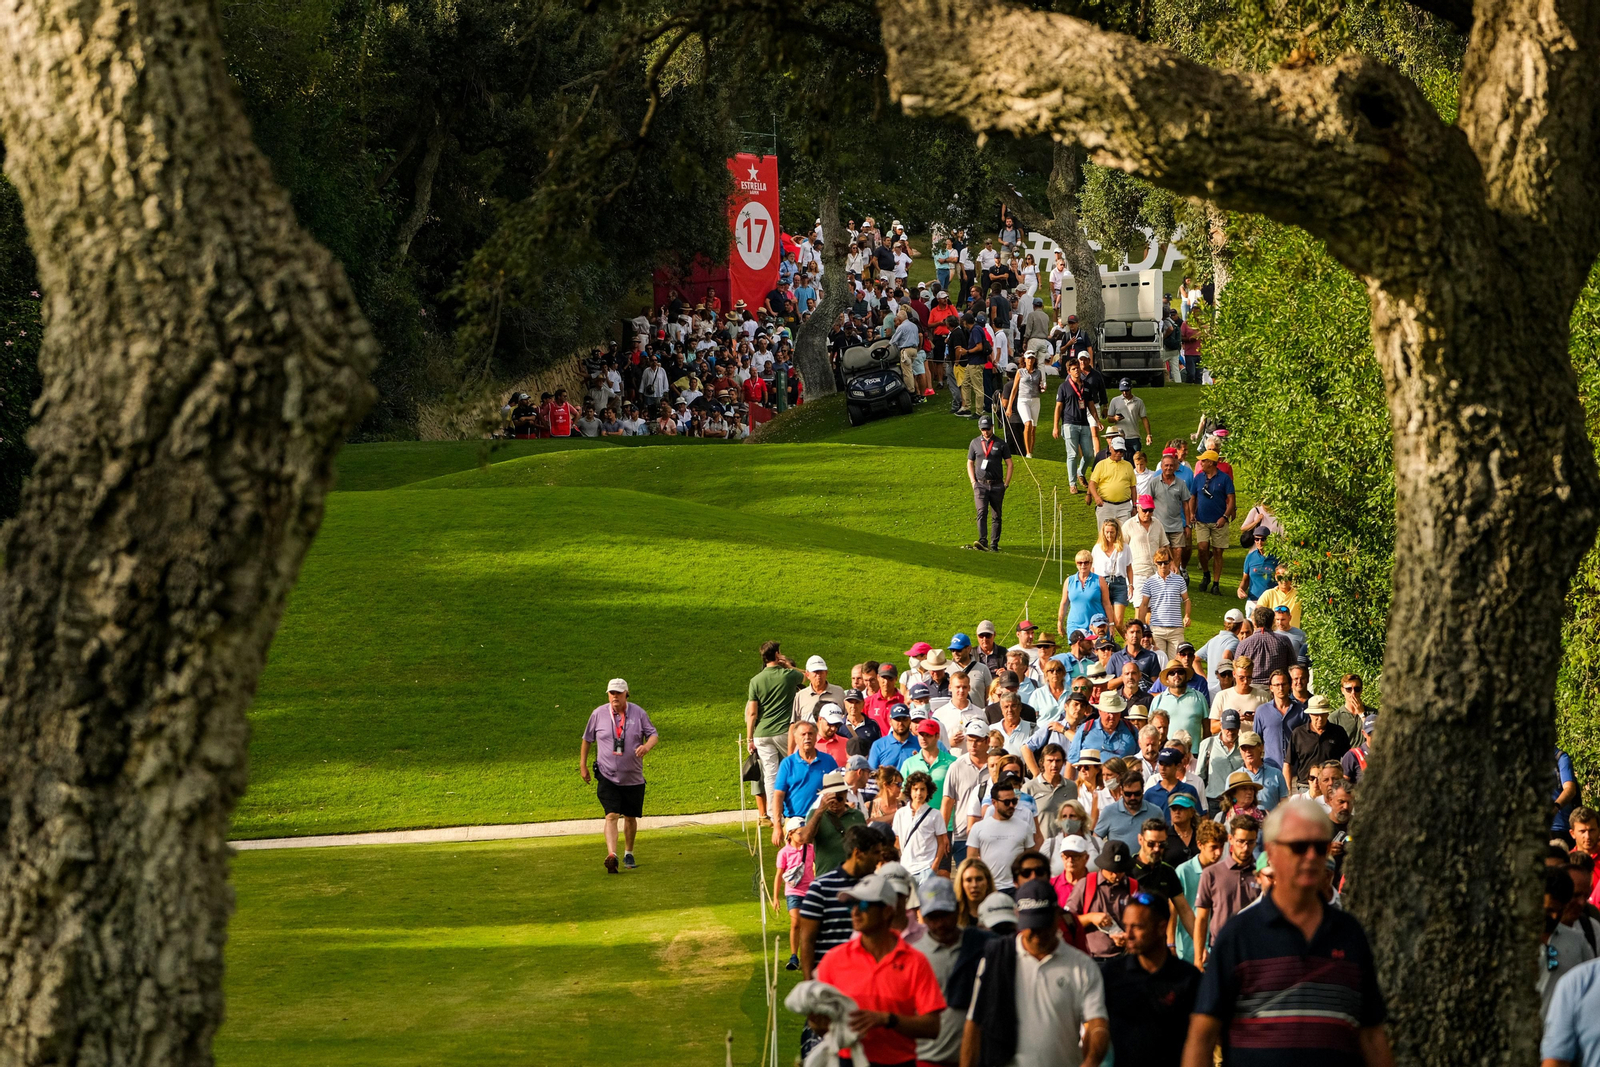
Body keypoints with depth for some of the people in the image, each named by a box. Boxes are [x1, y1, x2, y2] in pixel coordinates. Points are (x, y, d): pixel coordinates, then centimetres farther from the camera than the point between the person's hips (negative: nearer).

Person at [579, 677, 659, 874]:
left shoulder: (638, 713, -2)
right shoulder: (598, 714, -1)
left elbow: (653, 734, 2)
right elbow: (587, 739, 12)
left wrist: (646, 746, -22)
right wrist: (582, 765, 12)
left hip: (633, 777, 2)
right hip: (607, 777, -2)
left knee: (630, 817, 13)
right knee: (612, 815, -18)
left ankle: (628, 854, 34)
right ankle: (611, 855, -29)